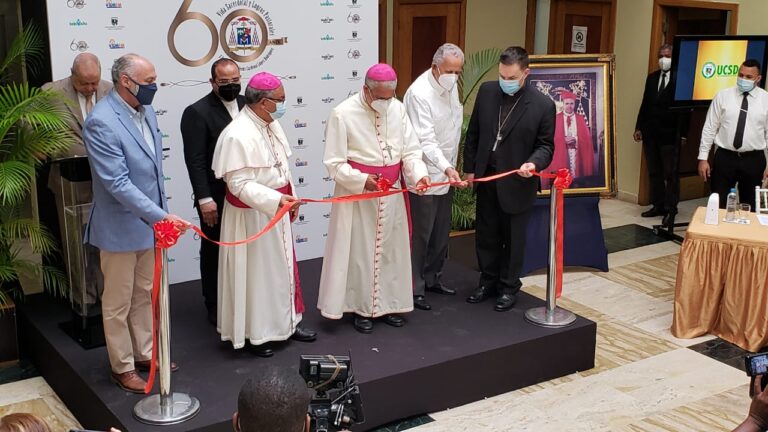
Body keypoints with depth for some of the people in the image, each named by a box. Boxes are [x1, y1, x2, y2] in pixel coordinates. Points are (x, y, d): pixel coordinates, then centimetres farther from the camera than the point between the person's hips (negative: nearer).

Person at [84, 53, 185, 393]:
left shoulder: (146, 110, 3)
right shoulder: (101, 122, -22)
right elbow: (118, 184, -27)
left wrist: (161, 213, 13)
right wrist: (160, 216, -29)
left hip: (149, 222, 8)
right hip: (121, 227, -8)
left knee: (145, 294, 20)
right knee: (118, 302, 9)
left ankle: (144, 353, 35)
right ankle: (122, 368, 23)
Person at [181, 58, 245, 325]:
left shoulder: (247, 105, 8)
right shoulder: (197, 112, -9)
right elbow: (195, 160, -14)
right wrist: (205, 199, -18)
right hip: (217, 198, -5)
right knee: (214, 253, 9)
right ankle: (216, 308, 23)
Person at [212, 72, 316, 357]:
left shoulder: (271, 124, 3)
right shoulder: (238, 135, -23)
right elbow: (239, 184, -25)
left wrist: (290, 198, 15)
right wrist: (276, 199, -32)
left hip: (275, 210, 8)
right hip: (251, 214, -8)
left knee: (282, 267, 17)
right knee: (255, 272, 5)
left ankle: (285, 322, 33)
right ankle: (254, 333, 21)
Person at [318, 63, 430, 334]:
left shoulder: (397, 109, -2)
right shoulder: (343, 114, -15)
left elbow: (410, 151, 1)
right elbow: (334, 163, -12)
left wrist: (418, 174, -19)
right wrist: (362, 180, -25)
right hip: (357, 194, -4)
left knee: (391, 249, 13)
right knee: (359, 251, 5)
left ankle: (388, 304, 28)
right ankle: (361, 307, 20)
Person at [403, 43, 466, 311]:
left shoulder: (451, 86, 5)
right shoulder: (419, 94, -20)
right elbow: (425, 140, -26)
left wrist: (451, 166, 14)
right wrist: (446, 167, -38)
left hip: (446, 174, 8)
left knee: (441, 233, 16)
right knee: (419, 235, 0)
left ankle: (432, 279, 31)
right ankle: (414, 288, 12)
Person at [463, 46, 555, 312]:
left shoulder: (543, 105, -12)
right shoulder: (487, 91, -1)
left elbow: (545, 145, -6)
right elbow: (473, 133, 7)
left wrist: (534, 163, -26)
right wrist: (469, 168, 6)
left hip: (517, 182, -4)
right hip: (485, 178, 4)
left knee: (513, 238, 10)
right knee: (486, 235, 15)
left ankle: (509, 287, 27)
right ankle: (488, 281, 32)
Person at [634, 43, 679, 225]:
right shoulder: (652, 77, 11)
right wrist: (638, 127, 9)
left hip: (670, 134, -6)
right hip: (650, 133, 6)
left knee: (670, 174, 0)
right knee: (654, 172, 12)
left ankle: (670, 210, 5)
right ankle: (658, 205, 21)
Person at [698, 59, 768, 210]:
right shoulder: (723, 95, 0)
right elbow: (709, 128, 1)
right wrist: (703, 158, -3)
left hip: (753, 160, 1)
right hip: (724, 158, 0)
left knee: (750, 206, 11)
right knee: (718, 205, 4)